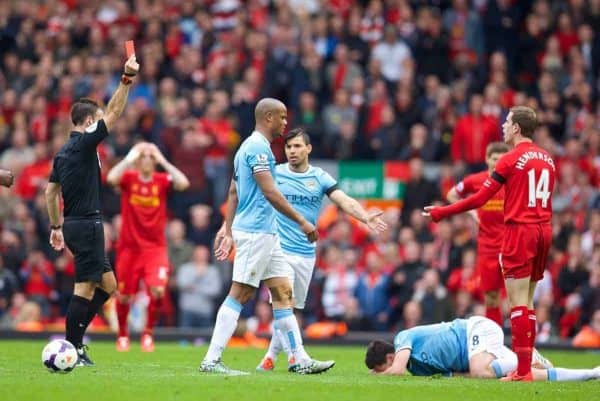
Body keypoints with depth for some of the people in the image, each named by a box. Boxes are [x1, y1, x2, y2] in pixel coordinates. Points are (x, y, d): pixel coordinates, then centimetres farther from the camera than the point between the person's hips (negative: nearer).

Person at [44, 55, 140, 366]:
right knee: (85, 287, -7)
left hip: (74, 224, 10)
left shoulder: (63, 152, 15)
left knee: (108, 284, 13)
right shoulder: (83, 144, -11)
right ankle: (72, 348, -5)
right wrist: (127, 80, -18)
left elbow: (50, 192, 19)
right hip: (86, 224, -10)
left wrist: (56, 227, 23)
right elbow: (113, 113, -17)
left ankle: (74, 338, 10)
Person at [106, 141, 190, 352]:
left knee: (157, 289, -20)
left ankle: (148, 332, 1)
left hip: (155, 248, 0)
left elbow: (183, 183, -21)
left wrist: (162, 161, -17)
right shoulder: (128, 178, -3)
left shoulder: (162, 180, -1)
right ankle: (122, 334, 30)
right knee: (124, 295, 6)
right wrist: (130, 158, -20)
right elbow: (111, 178, -26)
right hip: (129, 246, 0)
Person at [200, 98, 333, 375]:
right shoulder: (257, 147, -13)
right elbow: (270, 192, -20)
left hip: (267, 233, 10)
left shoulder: (253, 146, 18)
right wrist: (302, 222, -16)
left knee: (283, 292, 8)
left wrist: (228, 230, 21)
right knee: (240, 293, -10)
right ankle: (211, 360, -10)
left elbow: (233, 192, 21)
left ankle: (300, 360, 9)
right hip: (255, 232, -10)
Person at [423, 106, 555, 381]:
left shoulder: (511, 160, -9)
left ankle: (522, 369, -11)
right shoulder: (547, 159, 11)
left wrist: (442, 212, -2)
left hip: (519, 231, -7)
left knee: (518, 303, -7)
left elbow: (480, 199, -9)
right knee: (527, 302, 13)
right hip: (544, 230, 7)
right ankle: (526, 366, 11)